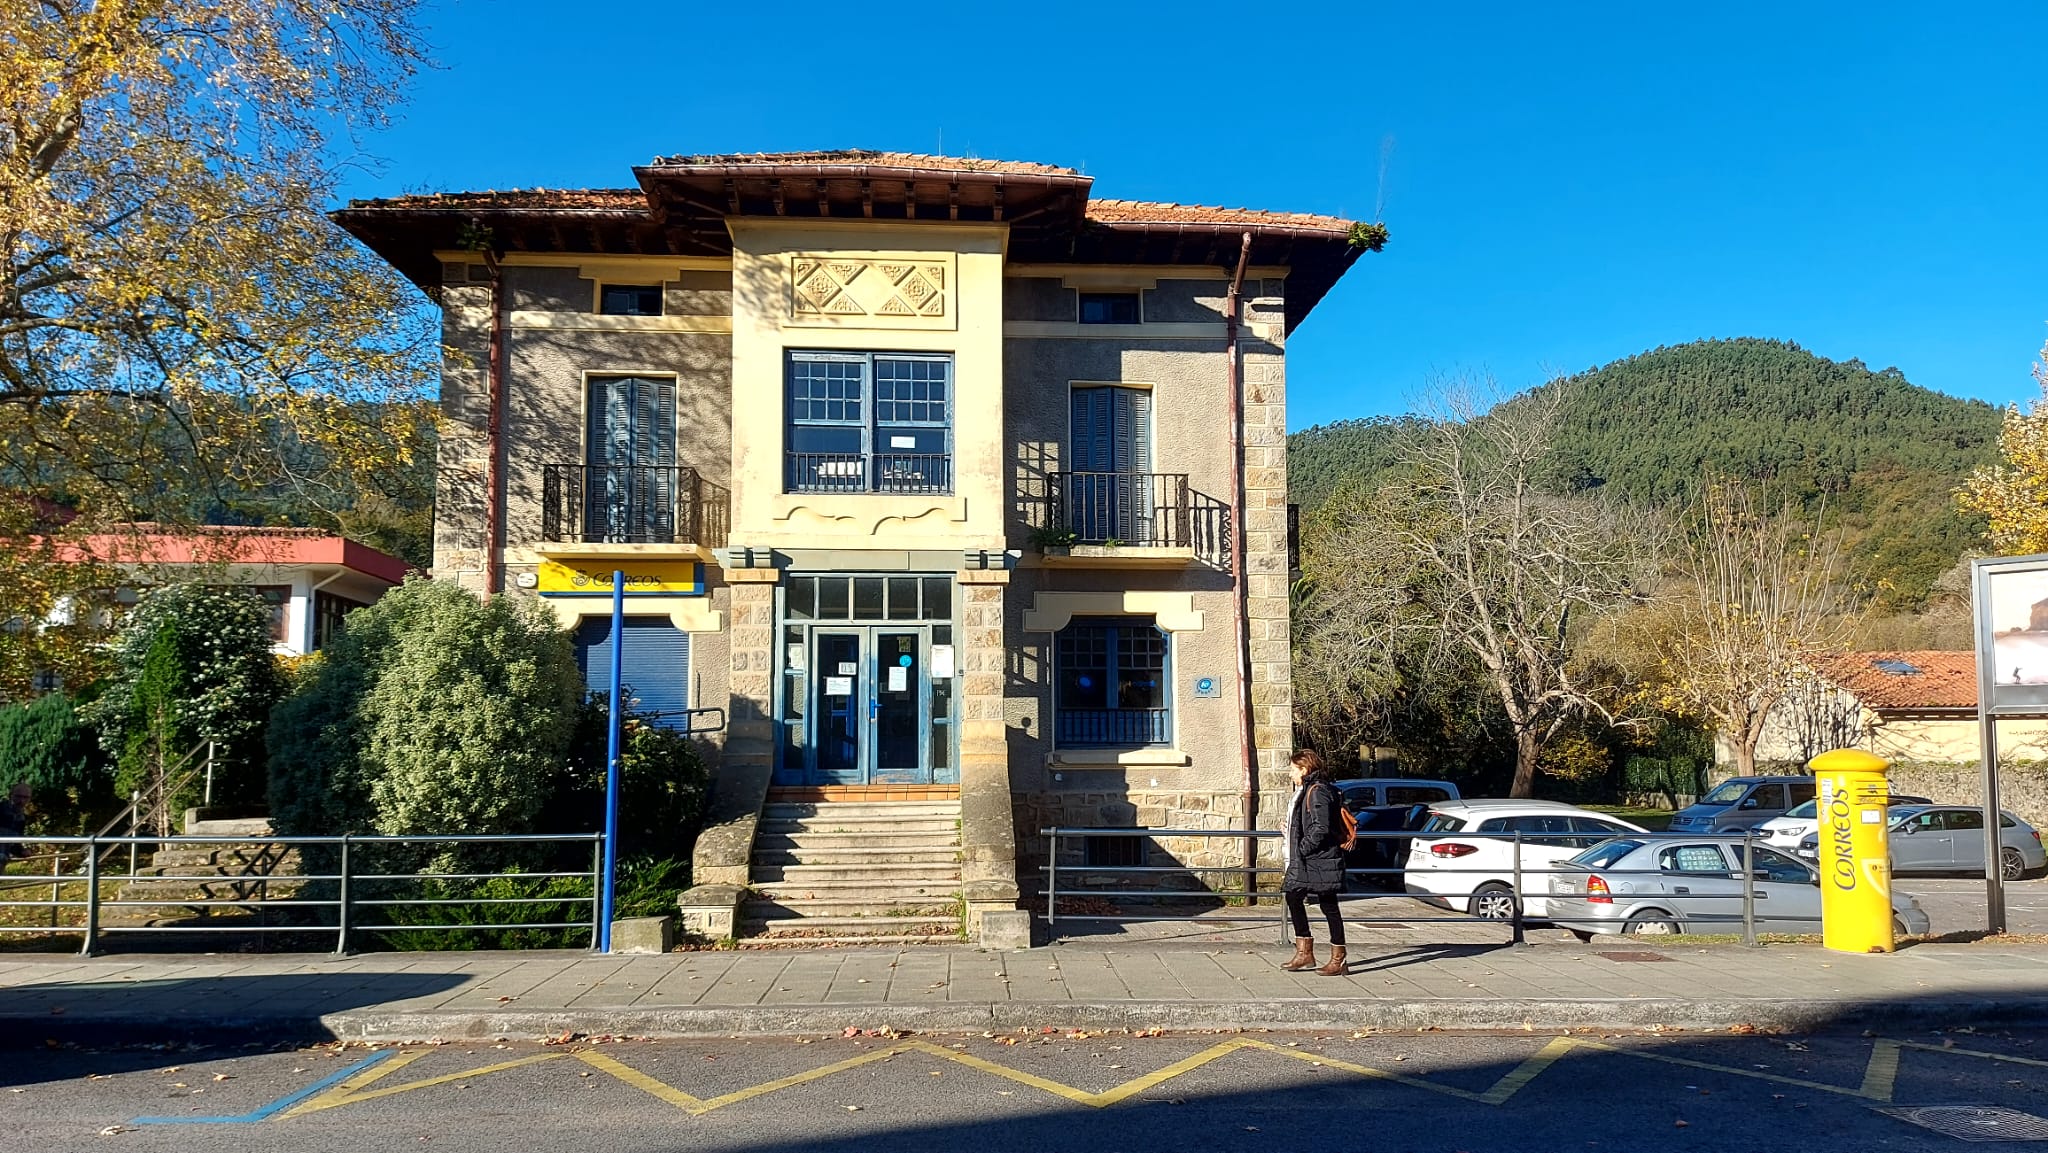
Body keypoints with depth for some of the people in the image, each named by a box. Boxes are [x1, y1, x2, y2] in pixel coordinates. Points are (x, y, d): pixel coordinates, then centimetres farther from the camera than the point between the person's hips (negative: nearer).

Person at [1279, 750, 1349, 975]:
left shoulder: (1318, 791, -15)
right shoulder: (1306, 790, 16)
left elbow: (1321, 828, -23)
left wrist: (1302, 850, -17)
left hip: (1320, 860, -11)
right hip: (1305, 861, 11)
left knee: (1328, 905, -3)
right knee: (1293, 897, 10)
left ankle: (1338, 959, 4)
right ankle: (1304, 953, 16)